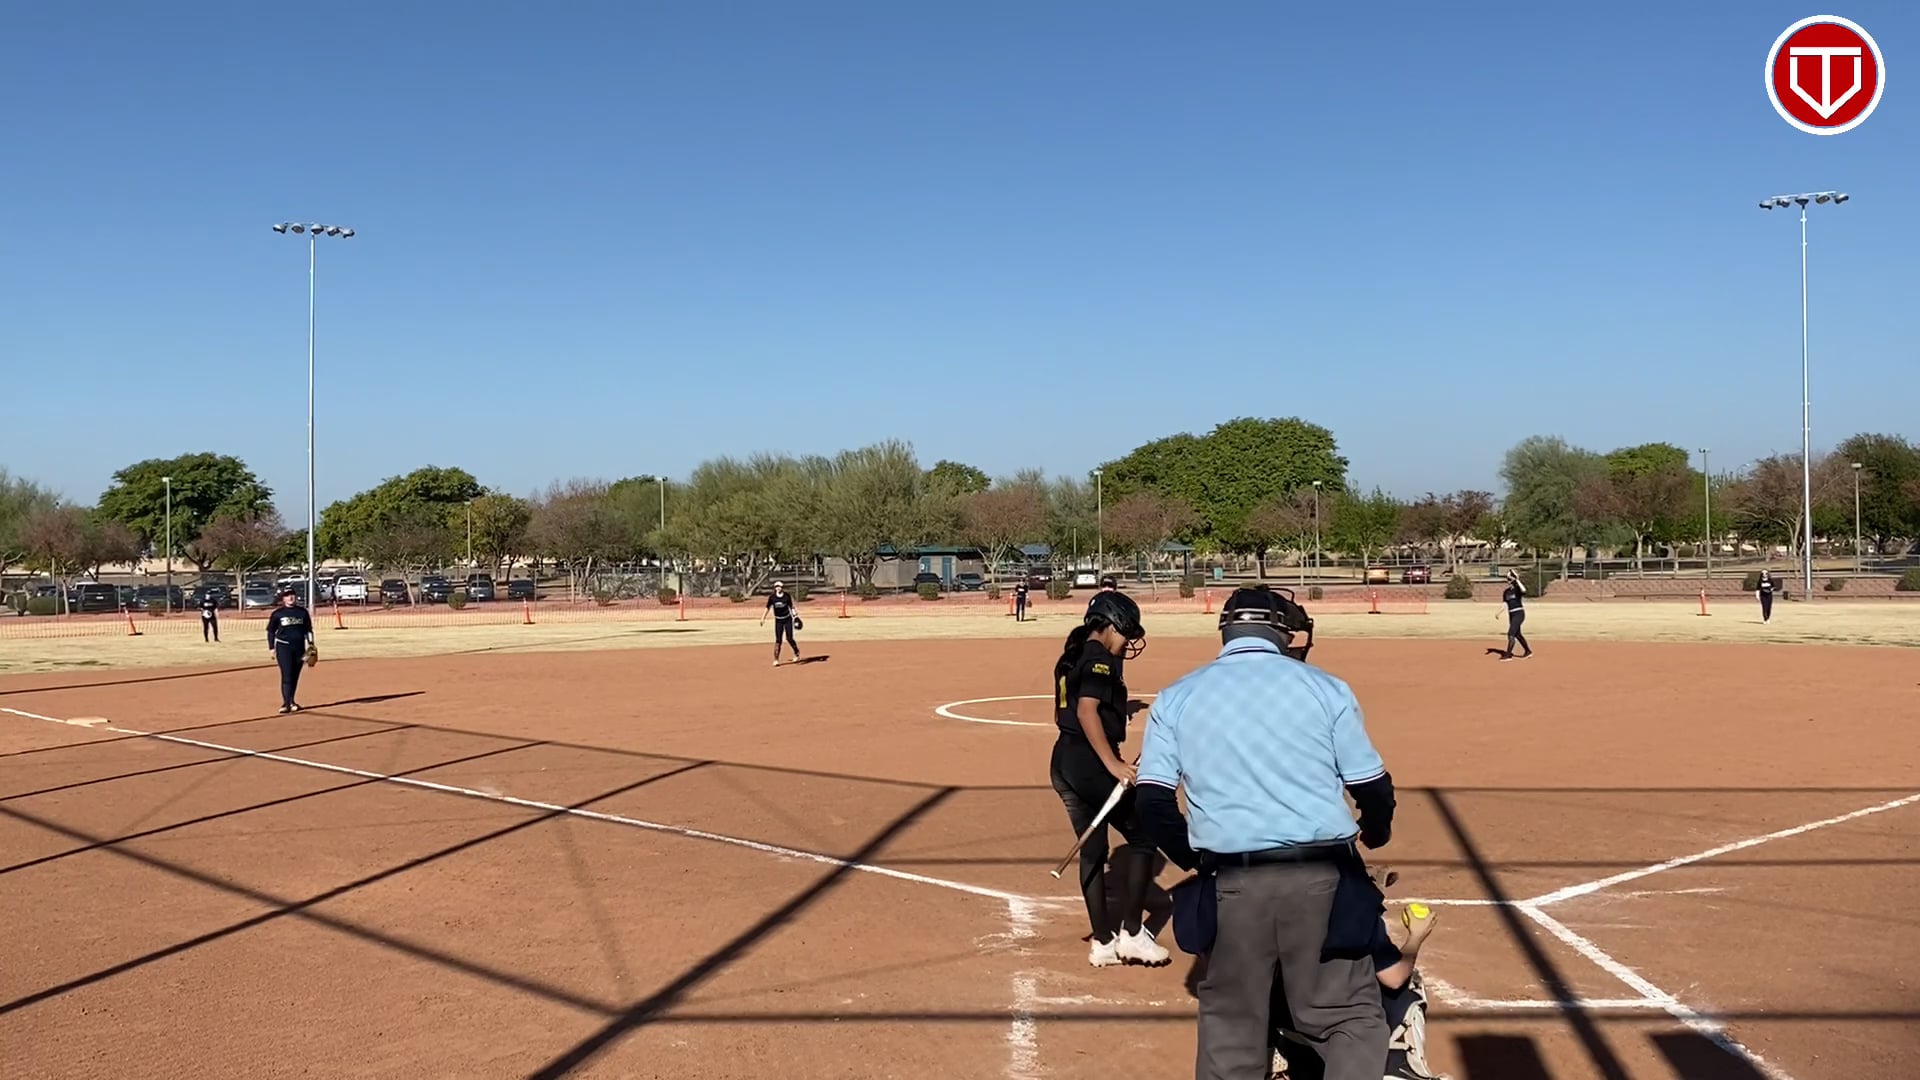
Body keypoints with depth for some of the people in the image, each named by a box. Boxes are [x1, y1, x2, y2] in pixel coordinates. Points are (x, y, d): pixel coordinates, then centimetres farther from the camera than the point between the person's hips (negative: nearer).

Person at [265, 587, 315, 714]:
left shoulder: (303, 612, 8)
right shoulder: (277, 614, 1)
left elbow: (308, 630, 12)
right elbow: (270, 631, 5)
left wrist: (310, 646, 3)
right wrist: (272, 648, 0)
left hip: (299, 647, 3)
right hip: (283, 647, -3)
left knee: (295, 676, 7)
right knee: (286, 675, -11)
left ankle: (290, 701, 18)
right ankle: (286, 703, -12)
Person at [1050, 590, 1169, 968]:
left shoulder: (1072, 658, 15)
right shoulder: (1100, 658, -12)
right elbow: (1087, 711, -23)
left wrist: (1118, 707, 20)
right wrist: (1112, 763, -27)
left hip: (1063, 761, 9)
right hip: (1090, 762, -9)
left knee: (1092, 849, 13)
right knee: (1142, 835, 1)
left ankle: (1103, 941, 16)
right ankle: (1131, 933, 1)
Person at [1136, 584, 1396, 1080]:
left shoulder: (1175, 698, 6)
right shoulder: (1324, 687, 2)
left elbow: (1152, 802, 1)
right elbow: (1374, 791, 4)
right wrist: (1375, 835, 26)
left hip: (1230, 885, 2)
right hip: (1321, 878, -1)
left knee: (1229, 1028, 14)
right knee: (1350, 1018, 9)